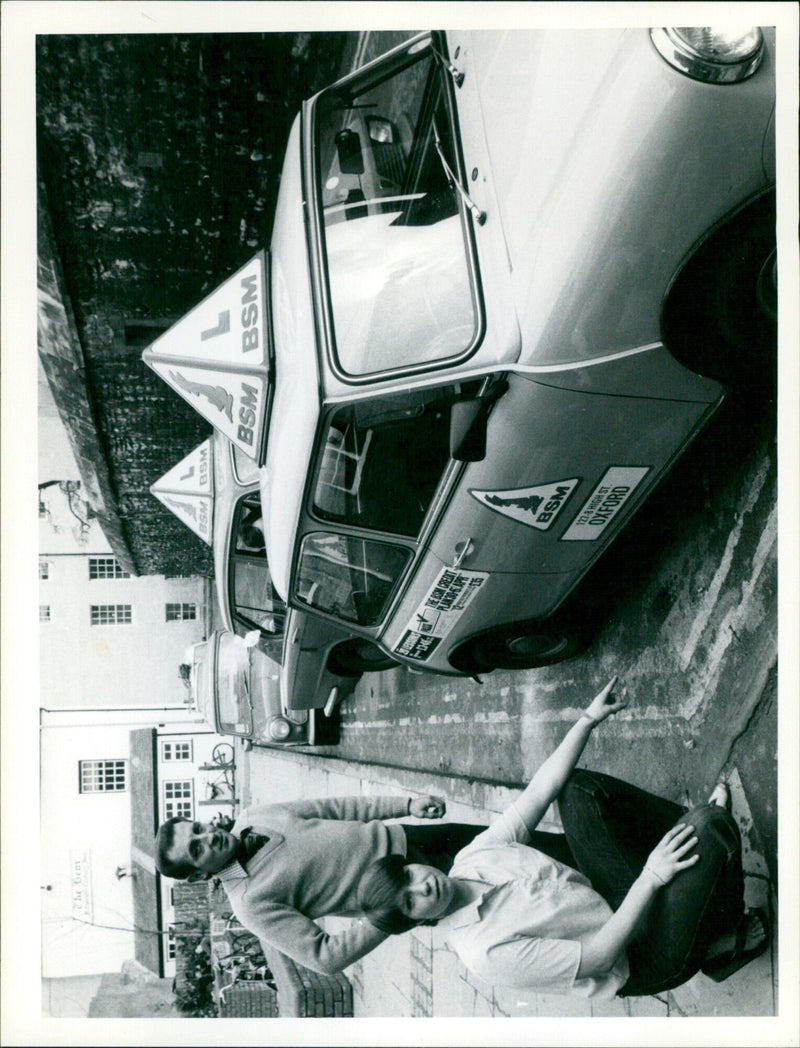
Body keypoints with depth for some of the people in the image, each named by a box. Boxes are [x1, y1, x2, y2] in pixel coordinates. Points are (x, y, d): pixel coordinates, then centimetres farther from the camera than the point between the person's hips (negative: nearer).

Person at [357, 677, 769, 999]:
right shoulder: (485, 952, -27)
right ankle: (724, 935, 4)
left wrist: (588, 718, -7)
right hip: (645, 960, -8)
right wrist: (650, 878, -30)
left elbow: (541, 789, -4)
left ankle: (695, 826, 12)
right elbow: (599, 956, -26)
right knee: (708, 825, -25)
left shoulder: (473, 856, -6)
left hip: (618, 898, 8)